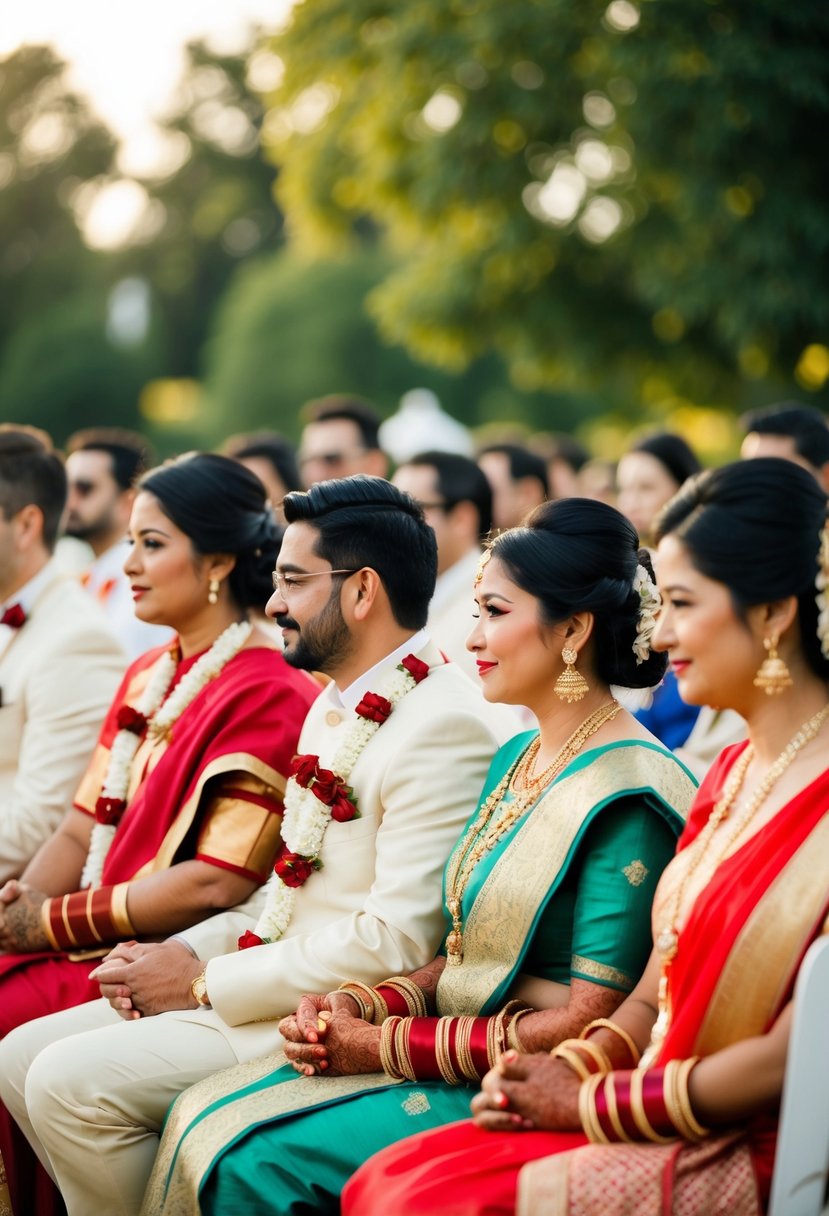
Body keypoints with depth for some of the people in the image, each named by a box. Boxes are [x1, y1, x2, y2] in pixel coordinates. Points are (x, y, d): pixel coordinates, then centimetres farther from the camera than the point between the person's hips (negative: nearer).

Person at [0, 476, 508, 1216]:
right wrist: (184, 955, 3)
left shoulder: (443, 725, -17)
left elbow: (396, 940, -23)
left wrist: (206, 982, -15)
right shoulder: (335, 707, 15)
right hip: (277, 981, 10)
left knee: (71, 1082, -19)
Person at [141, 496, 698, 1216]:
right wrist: (358, 1007, -2)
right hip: (460, 1061, 9)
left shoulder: (626, 796, -16)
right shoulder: (517, 758, 13)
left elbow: (590, 1021, -19)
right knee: (203, 1116, -4)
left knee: (253, 1158, -20)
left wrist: (389, 1046, -16)